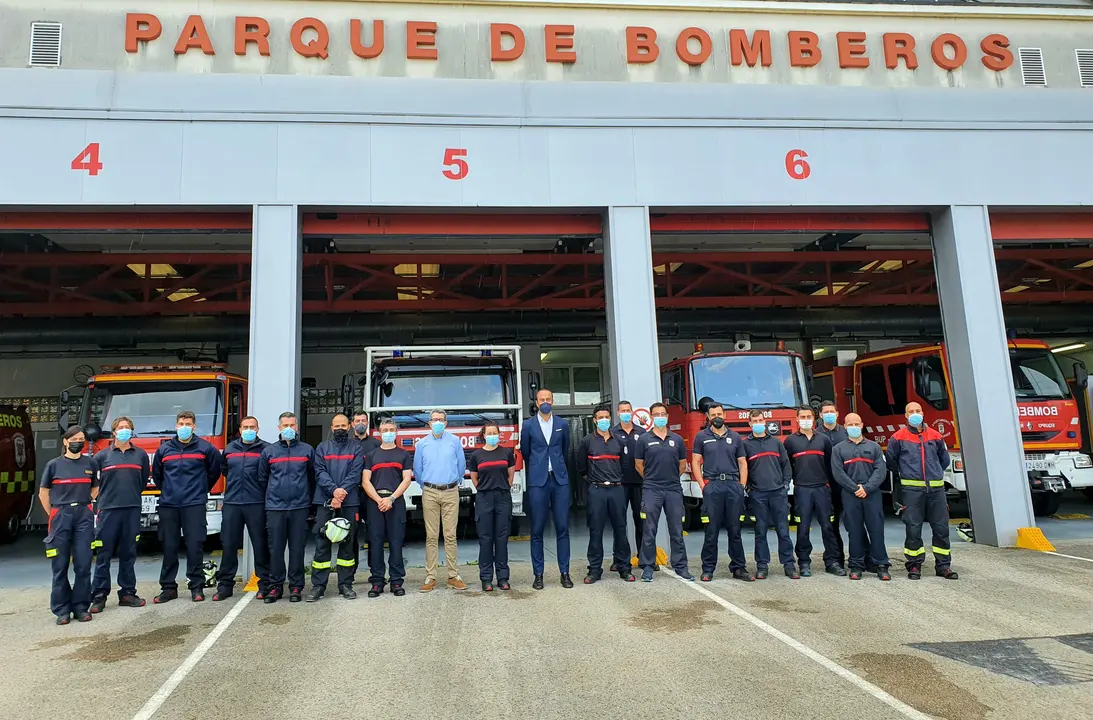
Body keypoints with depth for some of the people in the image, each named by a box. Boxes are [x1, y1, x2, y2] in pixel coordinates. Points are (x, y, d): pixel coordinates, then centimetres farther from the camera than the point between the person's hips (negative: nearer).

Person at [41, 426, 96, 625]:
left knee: (83, 564, 0)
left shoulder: (90, 463, 6)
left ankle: (81, 606, 9)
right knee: (60, 565, 3)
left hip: (84, 517, 1)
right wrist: (54, 516, 7)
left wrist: (81, 504, 9)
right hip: (61, 517, -1)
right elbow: (43, 493, 9)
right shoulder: (54, 465, 2)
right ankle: (62, 609, 11)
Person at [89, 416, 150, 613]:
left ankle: (127, 593, 16)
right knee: (104, 554, 1)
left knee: (128, 554, 8)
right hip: (108, 510, -2)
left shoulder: (141, 455, 8)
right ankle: (99, 596, 8)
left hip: (132, 510, 2)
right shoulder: (102, 455, 1)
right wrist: (103, 496, 6)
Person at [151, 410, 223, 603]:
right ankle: (168, 587, 16)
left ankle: (197, 586, 7)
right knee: (169, 548, 7)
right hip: (168, 505, 2)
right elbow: (156, 474, 22)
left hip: (194, 504, -2)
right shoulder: (164, 448, 7)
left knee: (195, 546, -2)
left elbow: (215, 469, 12)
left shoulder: (204, 447, 0)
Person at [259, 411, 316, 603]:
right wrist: (271, 495, 13)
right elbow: (262, 478, 14)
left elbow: (313, 477, 12)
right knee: (275, 548, 3)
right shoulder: (269, 451, 7)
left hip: (299, 507, 0)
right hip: (275, 507, 1)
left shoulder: (307, 450, 6)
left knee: (297, 548, 3)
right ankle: (275, 586, 14)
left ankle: (296, 587, 11)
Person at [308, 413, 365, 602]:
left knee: (348, 542, 4)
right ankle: (318, 585, 6)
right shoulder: (322, 447, 11)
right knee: (322, 542, 0)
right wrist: (334, 490, -16)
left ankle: (345, 584, 12)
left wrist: (342, 493, -16)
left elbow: (355, 473, -3)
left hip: (350, 501, 0)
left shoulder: (357, 447, 7)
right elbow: (320, 472, -1)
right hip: (324, 501, 1)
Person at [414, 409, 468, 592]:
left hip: (451, 493, -1)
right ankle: (430, 577, 6)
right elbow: (417, 469, 14)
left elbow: (461, 465, 11)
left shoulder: (454, 441, 5)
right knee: (431, 536, 1)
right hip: (429, 494, 1)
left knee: (450, 535, 0)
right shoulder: (422, 443, 8)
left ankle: (453, 576, 6)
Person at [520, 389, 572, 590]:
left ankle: (564, 572, 9)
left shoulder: (562, 425, 9)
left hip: (560, 480, 1)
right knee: (537, 530, 1)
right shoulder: (528, 425, 4)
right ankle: (538, 574, 8)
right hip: (537, 482, -1)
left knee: (562, 528, 2)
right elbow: (525, 452, 14)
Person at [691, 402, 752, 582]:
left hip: (734, 485, 2)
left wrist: (742, 485, 3)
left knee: (735, 530, 7)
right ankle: (708, 569, 7)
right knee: (711, 530, 0)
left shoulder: (735, 437, 13)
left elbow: (742, 463, 13)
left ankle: (739, 568, 14)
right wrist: (702, 485, -6)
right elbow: (695, 463, 3)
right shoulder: (701, 437, 6)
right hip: (712, 485, -2)